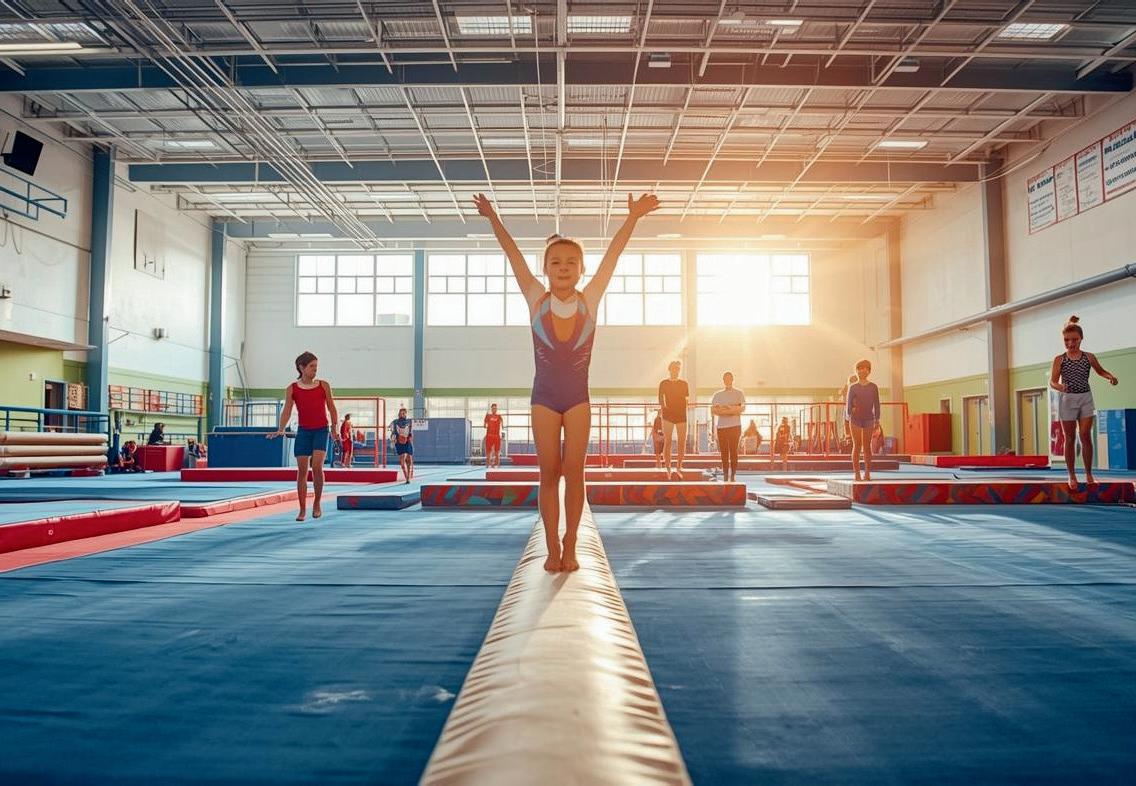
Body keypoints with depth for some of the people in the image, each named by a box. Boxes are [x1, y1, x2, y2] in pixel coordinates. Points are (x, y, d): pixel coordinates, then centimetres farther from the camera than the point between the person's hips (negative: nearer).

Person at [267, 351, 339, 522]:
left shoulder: (323, 385, 3)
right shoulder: (292, 389, 2)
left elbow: (331, 408, 8)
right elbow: (286, 411, -4)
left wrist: (334, 429, 7)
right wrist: (280, 429, -19)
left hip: (321, 430, -1)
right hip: (303, 431, 1)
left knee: (317, 465, -17)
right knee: (301, 470, 1)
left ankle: (317, 504, 2)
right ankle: (302, 510, 10)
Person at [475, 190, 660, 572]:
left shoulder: (589, 301, -6)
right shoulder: (537, 300, -6)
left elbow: (612, 255, -12)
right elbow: (514, 256, -10)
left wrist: (633, 217, -18)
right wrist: (493, 218, -17)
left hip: (578, 397, 0)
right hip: (544, 397, 0)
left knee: (573, 470, 0)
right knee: (549, 472, 3)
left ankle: (570, 546, 11)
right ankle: (552, 548, 12)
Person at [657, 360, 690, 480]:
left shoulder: (684, 384, 11)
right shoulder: (664, 383, 5)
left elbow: (687, 400, 11)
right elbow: (661, 399, 0)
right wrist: (663, 407, -14)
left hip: (681, 415, 2)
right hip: (668, 415, -2)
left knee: (682, 443, -1)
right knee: (667, 442, -5)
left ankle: (678, 468, 8)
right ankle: (668, 469, -2)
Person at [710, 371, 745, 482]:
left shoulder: (739, 393, 7)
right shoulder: (717, 395, 16)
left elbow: (742, 407, -6)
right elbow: (712, 410, 8)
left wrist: (722, 410, -13)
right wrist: (732, 410, -9)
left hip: (734, 426, -3)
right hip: (721, 426, 3)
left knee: (733, 451, -4)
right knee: (724, 452, 1)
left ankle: (733, 475, -2)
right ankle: (725, 475, 5)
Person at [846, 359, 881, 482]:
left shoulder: (873, 387, 6)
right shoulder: (852, 387, 4)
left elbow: (876, 404, 7)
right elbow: (848, 403, 2)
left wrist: (877, 420, 3)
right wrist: (848, 415, -11)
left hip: (869, 419, 1)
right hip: (855, 419, -1)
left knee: (867, 446, 6)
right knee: (857, 446, -3)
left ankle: (867, 473, 11)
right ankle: (856, 473, -2)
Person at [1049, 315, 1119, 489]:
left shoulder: (1089, 357, 3)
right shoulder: (1059, 359, -3)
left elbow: (1101, 371, 19)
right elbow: (1052, 381, -8)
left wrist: (1111, 377, -3)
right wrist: (1059, 387, -31)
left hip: (1085, 398, 1)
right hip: (1067, 399, -1)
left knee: (1085, 436, -4)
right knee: (1070, 438, 4)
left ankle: (1088, 474, 8)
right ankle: (1072, 475, 12)